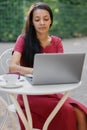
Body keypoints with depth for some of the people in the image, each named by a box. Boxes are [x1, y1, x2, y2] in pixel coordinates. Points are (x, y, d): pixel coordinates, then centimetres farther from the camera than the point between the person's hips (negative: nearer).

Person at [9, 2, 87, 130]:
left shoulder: (57, 42, 9)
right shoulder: (23, 39, -2)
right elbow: (12, 67, -16)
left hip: (51, 92, 3)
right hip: (29, 94, -3)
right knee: (67, 111, -28)